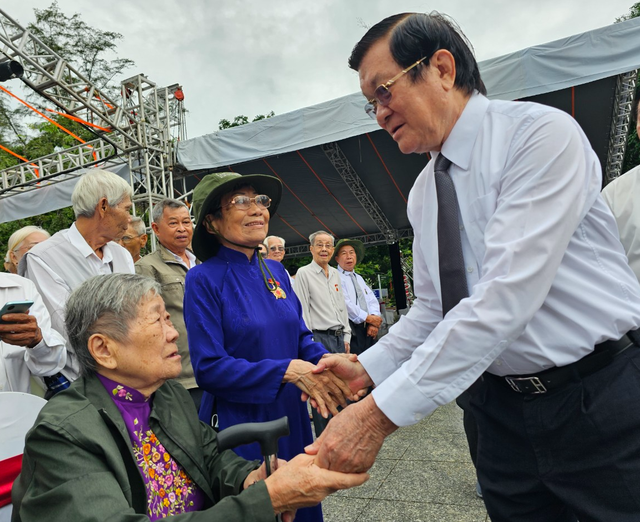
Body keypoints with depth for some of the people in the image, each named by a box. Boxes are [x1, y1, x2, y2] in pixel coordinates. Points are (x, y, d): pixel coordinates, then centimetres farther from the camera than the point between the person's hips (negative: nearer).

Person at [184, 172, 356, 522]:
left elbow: (300, 336, 8)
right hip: (239, 421, -5)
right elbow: (208, 368, -18)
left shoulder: (275, 270, 3)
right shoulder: (204, 278, -14)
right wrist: (287, 371, -25)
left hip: (291, 416, 6)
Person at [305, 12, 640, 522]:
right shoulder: (423, 193, 5)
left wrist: (382, 412, -29)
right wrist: (368, 367, -4)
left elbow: (505, 298, -29)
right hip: (504, 408, 6)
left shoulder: (542, 133, -17)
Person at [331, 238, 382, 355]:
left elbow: (372, 301, 12)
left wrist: (373, 323, -6)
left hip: (368, 329, 7)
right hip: (351, 329, -7)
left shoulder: (359, 278, 22)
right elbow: (346, 304, -14)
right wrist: (369, 318, -8)